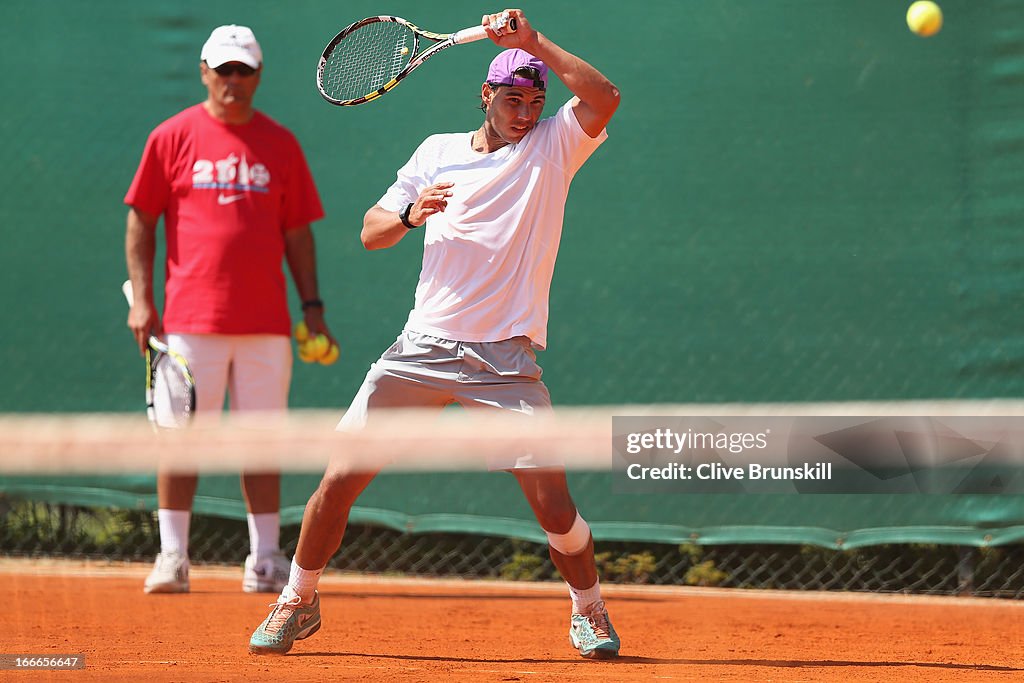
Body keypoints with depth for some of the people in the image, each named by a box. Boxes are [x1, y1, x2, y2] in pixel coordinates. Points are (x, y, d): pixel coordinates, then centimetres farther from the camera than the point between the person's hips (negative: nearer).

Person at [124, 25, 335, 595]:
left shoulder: (280, 143, 10)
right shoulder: (174, 137, 4)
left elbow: (297, 231, 13)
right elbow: (141, 220, 5)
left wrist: (313, 305, 6)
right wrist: (142, 297, -3)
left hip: (266, 321, 2)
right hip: (193, 319, -2)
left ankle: (265, 560, 9)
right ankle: (173, 557, 4)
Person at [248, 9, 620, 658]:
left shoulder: (552, 146, 4)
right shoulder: (438, 152, 11)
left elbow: (604, 98, -14)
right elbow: (371, 232, 10)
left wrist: (534, 41, -18)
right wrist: (409, 215, -11)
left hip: (506, 360, -2)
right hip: (423, 347, 2)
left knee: (553, 501, -10)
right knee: (340, 479, -3)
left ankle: (590, 612, 15)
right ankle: (298, 604, 15)